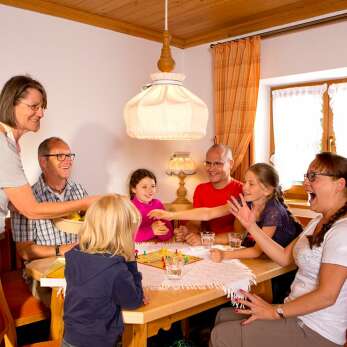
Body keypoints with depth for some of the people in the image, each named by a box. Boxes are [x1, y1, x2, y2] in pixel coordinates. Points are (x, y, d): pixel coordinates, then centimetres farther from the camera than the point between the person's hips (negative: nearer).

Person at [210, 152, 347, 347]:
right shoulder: (319, 222, 10)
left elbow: (327, 295, -25)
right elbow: (285, 257, 8)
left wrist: (276, 312, -17)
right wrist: (251, 226, 2)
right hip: (298, 313, 9)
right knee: (224, 316, 8)